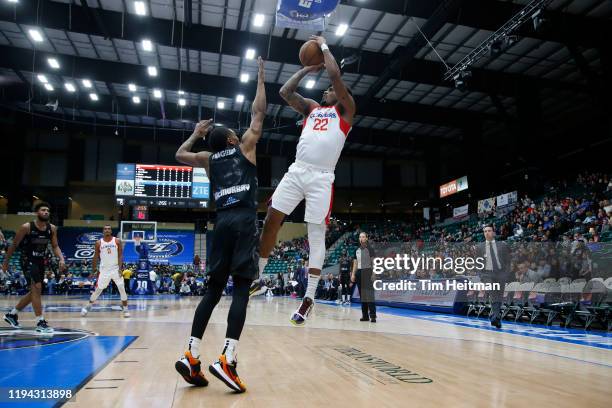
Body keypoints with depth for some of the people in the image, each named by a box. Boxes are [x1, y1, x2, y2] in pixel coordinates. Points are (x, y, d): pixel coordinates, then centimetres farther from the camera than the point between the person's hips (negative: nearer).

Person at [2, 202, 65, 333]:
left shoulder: (52, 228, -2)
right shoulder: (26, 227, -15)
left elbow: (55, 246, 4)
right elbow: (14, 245, -4)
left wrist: (61, 259, -13)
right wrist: (6, 261, 2)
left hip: (40, 261, 7)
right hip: (28, 261, -7)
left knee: (35, 291, 14)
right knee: (36, 288, -18)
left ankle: (12, 314, 35)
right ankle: (40, 323, -15)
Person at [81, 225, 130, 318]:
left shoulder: (117, 241, -2)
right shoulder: (99, 243, 1)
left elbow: (120, 256, -5)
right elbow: (95, 258, 7)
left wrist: (120, 268, -15)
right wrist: (93, 271, 5)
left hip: (116, 268, 0)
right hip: (104, 269, 1)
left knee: (122, 288, -4)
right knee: (98, 289, 3)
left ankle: (125, 309, 6)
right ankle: (87, 306, 23)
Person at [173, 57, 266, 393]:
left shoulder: (208, 159, 20)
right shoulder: (244, 147, 11)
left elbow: (179, 155, 37)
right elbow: (259, 113, 16)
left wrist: (196, 133, 45)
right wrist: (261, 78, 27)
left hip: (222, 223, 5)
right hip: (245, 221, -4)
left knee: (213, 290, 8)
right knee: (241, 290, -9)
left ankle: (191, 355, 0)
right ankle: (227, 359, -18)